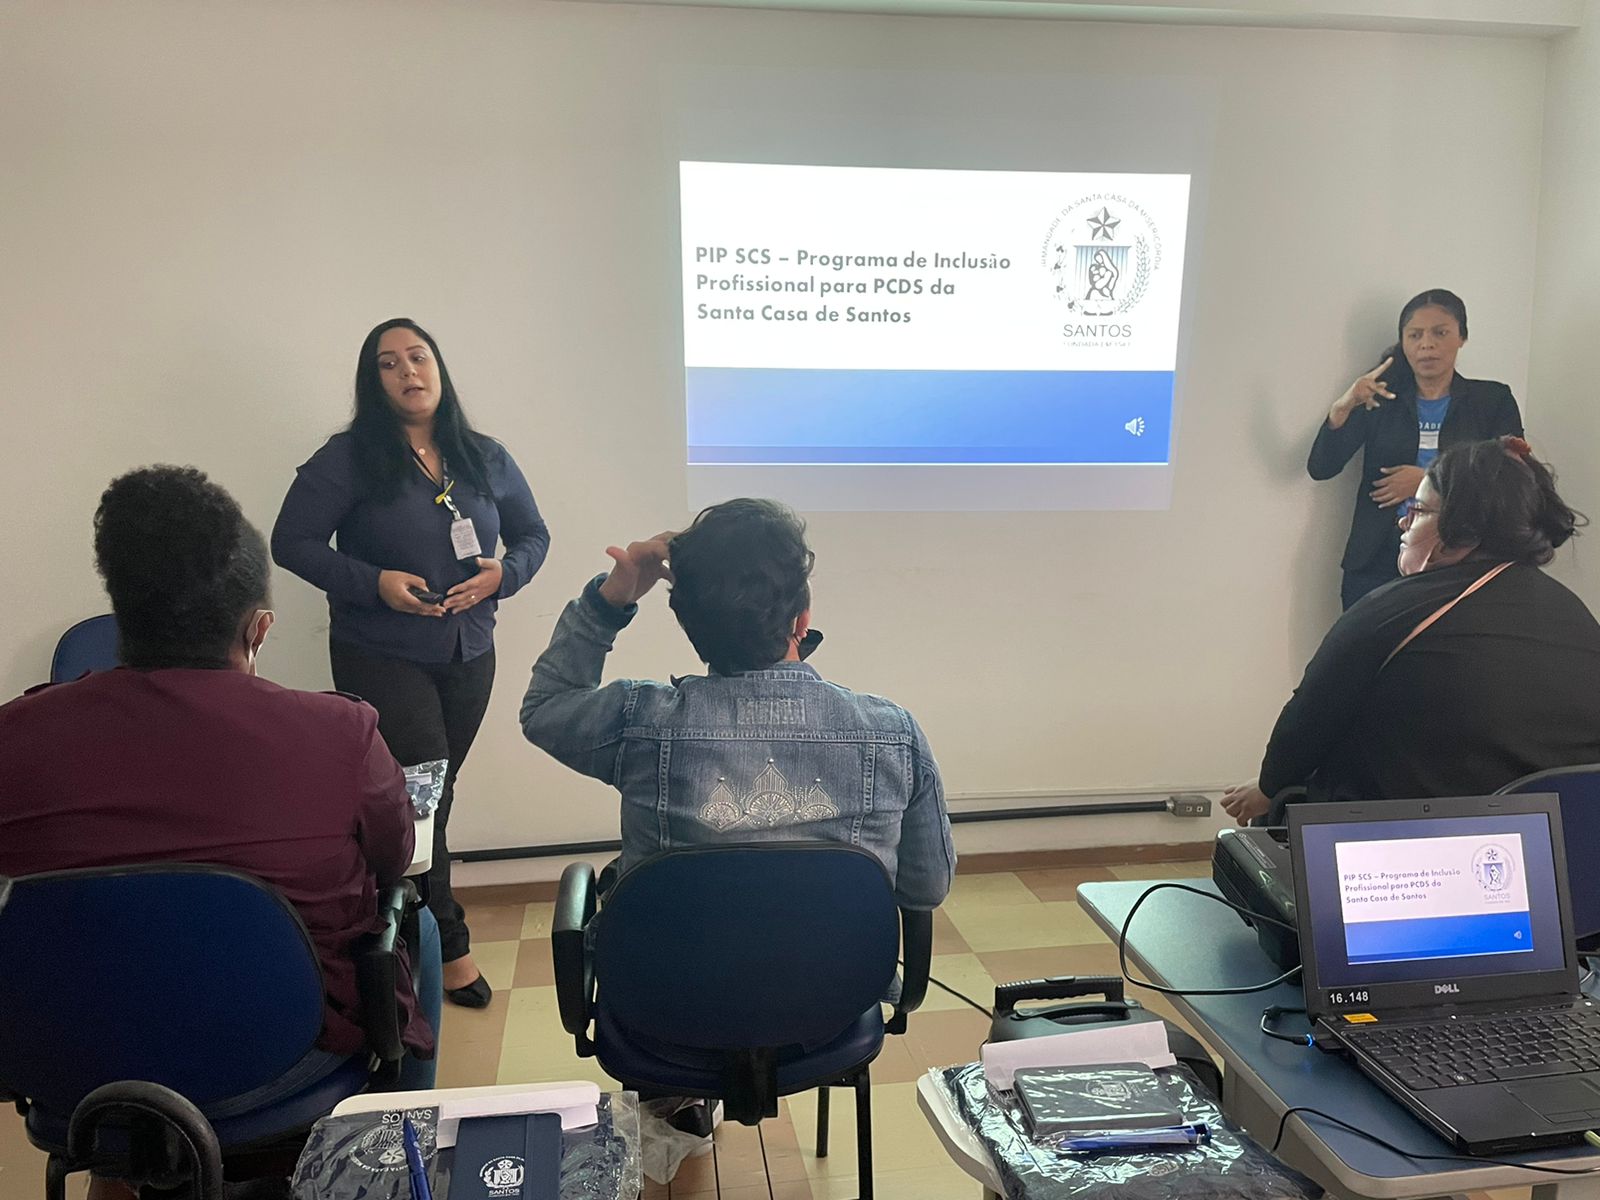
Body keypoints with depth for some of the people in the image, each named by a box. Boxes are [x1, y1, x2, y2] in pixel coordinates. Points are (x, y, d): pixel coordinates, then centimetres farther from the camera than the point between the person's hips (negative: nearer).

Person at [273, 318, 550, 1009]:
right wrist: (374, 582, -20)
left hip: (467, 657, 5)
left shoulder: (486, 459, 5)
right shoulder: (348, 459, -7)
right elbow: (291, 542, -6)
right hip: (381, 658, -4)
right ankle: (448, 945, 10)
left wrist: (502, 574, -9)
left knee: (433, 797, 12)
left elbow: (533, 534, 13)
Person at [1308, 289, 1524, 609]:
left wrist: (1430, 480, -12)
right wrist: (1342, 407, -21)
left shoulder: (1493, 400, 6)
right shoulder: (1379, 397, 6)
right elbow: (1321, 469, -5)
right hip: (1377, 566, 0)